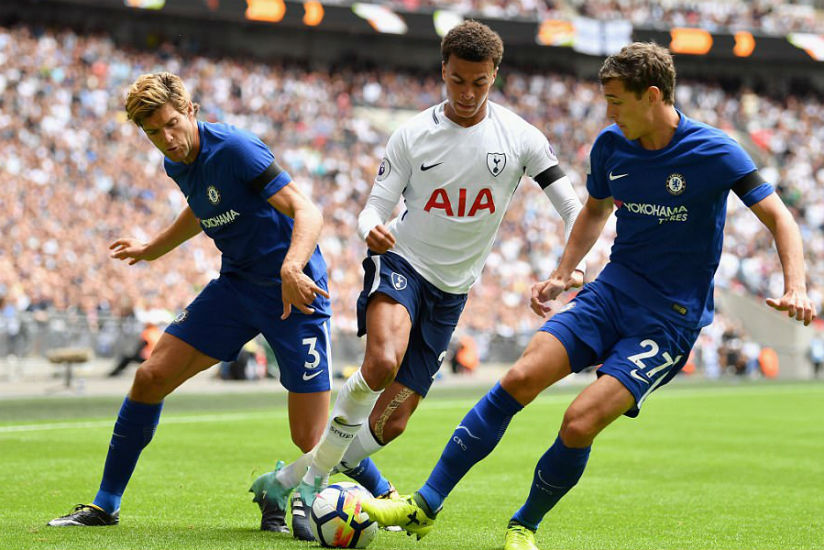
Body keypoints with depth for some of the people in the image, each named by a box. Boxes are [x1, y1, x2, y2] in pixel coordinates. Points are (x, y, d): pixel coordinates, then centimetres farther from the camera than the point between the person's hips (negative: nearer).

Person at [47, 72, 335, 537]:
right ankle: (106, 504, 14)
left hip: (293, 291, -7)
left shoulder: (235, 148, -21)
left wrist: (291, 268, -46)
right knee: (151, 378, 0)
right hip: (236, 284, 7)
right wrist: (153, 249, 37)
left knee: (311, 440, -14)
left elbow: (307, 211, -28)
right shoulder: (177, 163, 4)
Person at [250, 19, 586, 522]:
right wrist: (372, 229, -28)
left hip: (452, 290, 2)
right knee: (383, 361, -35)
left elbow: (572, 206, -2)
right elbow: (377, 206, -3)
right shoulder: (413, 135, -4)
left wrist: (573, 268, -20)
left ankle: (297, 480, 19)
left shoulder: (520, 137, -4)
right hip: (400, 261, -2)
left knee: (392, 423, -1)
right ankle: (315, 473, -16)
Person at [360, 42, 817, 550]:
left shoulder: (714, 152, -14)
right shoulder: (611, 146, 2)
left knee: (581, 422, -20)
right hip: (612, 292, 5)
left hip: (669, 320, -5)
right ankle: (425, 506, -8)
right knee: (520, 379, -14)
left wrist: (795, 290, -23)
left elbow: (779, 218, -9)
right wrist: (562, 274, 12)